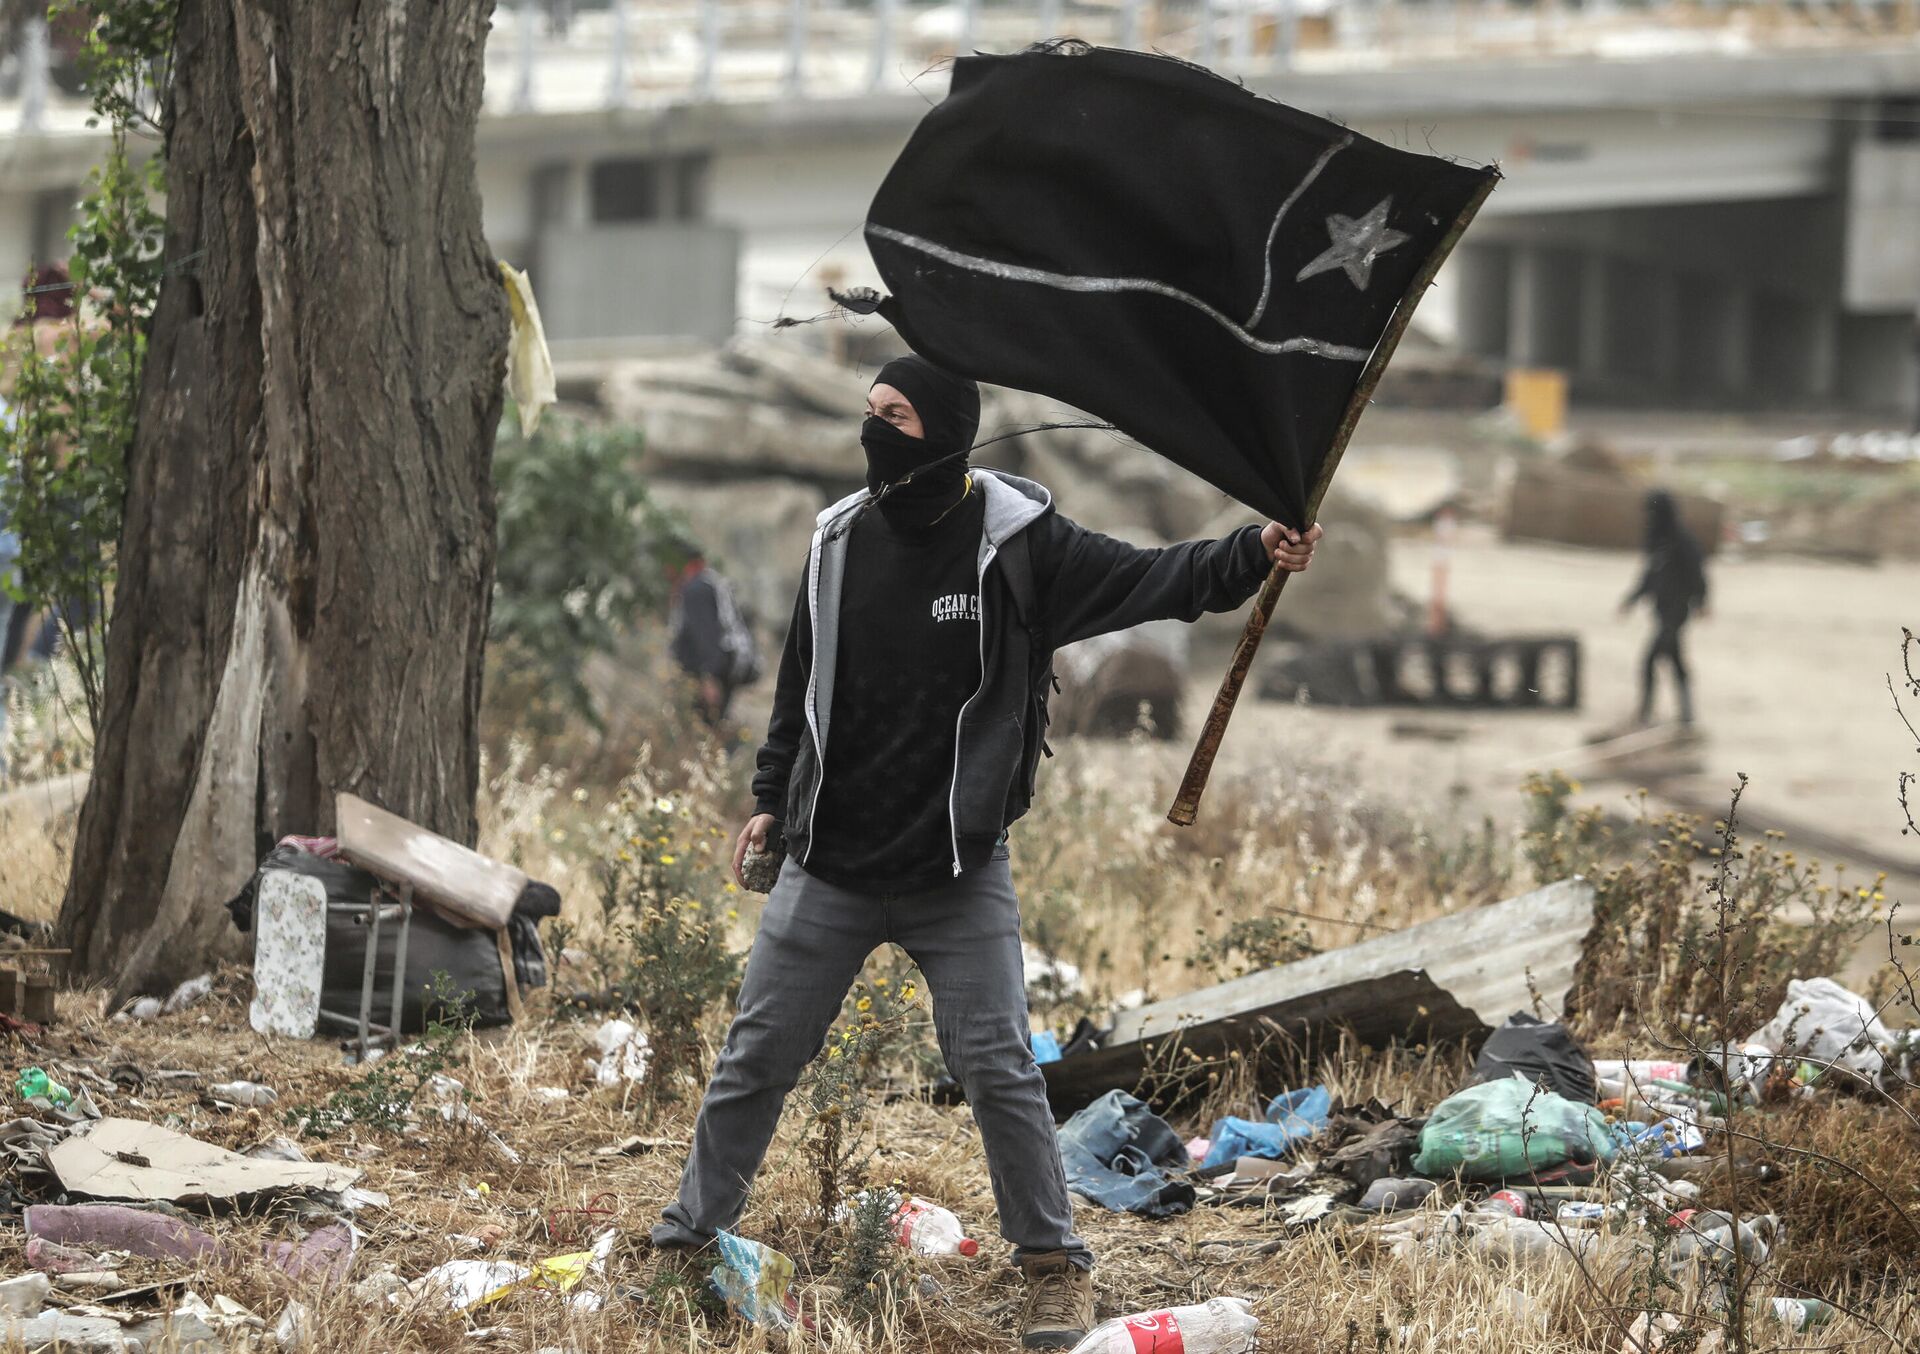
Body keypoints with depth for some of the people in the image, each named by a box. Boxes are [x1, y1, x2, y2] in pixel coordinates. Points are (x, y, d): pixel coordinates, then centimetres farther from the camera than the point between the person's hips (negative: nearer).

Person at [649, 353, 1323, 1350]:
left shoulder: (1016, 541, -10)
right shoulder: (840, 538, 2)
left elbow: (1149, 582, -16)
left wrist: (1251, 557, -33)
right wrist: (771, 798, 16)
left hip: (961, 874, -3)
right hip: (828, 869, 3)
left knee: (997, 1068, -3)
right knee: (756, 1058, 8)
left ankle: (1054, 1266, 11)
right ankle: (685, 1243, 21)